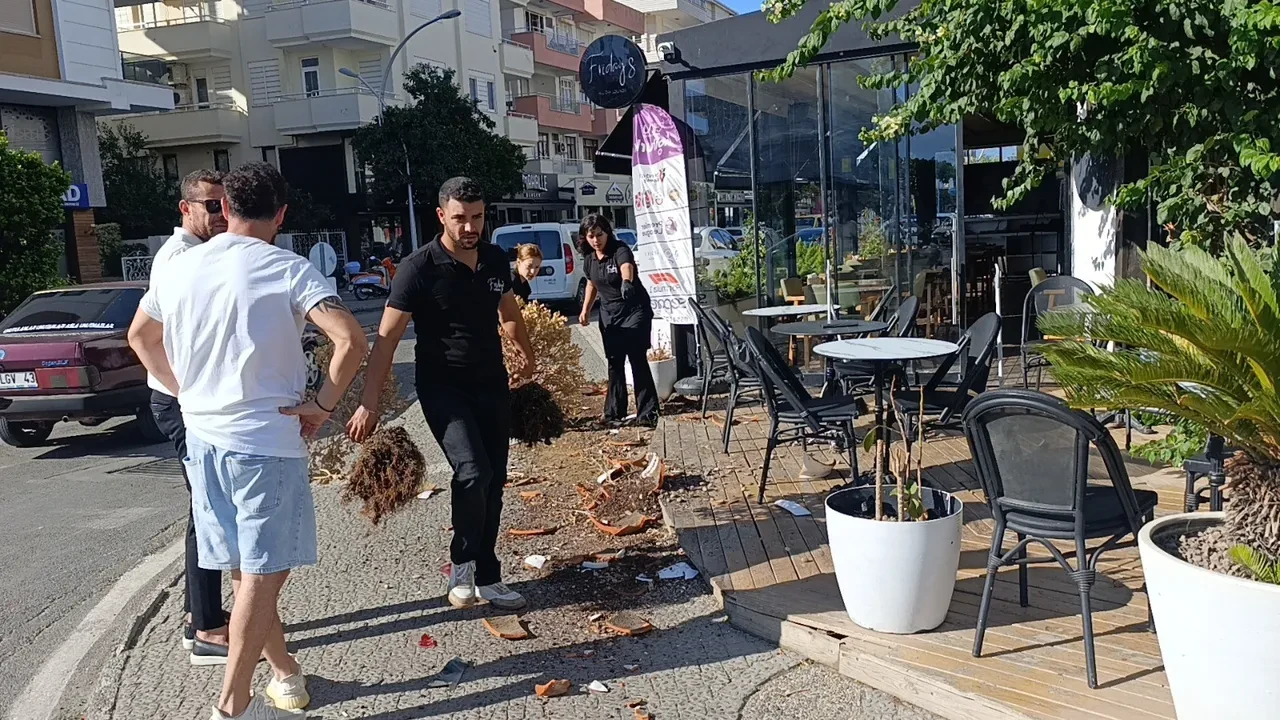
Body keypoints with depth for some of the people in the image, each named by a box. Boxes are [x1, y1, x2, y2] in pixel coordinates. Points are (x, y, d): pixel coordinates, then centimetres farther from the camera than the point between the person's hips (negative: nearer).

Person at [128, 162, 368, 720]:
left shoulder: (179, 267, 5)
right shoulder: (287, 270, -12)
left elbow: (140, 337, 21)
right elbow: (351, 341, -23)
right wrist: (322, 406, -11)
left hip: (201, 437, 6)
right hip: (266, 441, -6)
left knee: (244, 569, 17)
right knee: (263, 574, 3)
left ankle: (285, 674, 32)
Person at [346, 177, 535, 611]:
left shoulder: (496, 260, 2)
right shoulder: (419, 268, -15)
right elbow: (387, 339, -17)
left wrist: (526, 355, 35)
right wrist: (369, 403, -23)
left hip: (492, 384, 6)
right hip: (443, 387, -5)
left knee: (493, 482, 7)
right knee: (473, 473, -22)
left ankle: (486, 578, 21)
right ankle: (463, 566, 2)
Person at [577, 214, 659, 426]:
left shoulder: (620, 250, -20)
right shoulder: (589, 258, 0)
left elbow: (626, 267, -44)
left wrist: (626, 281, -65)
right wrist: (585, 310, 16)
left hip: (635, 312, -6)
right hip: (609, 316, 6)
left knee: (638, 361, -8)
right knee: (614, 364, 10)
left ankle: (647, 412, -2)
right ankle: (614, 412, 19)